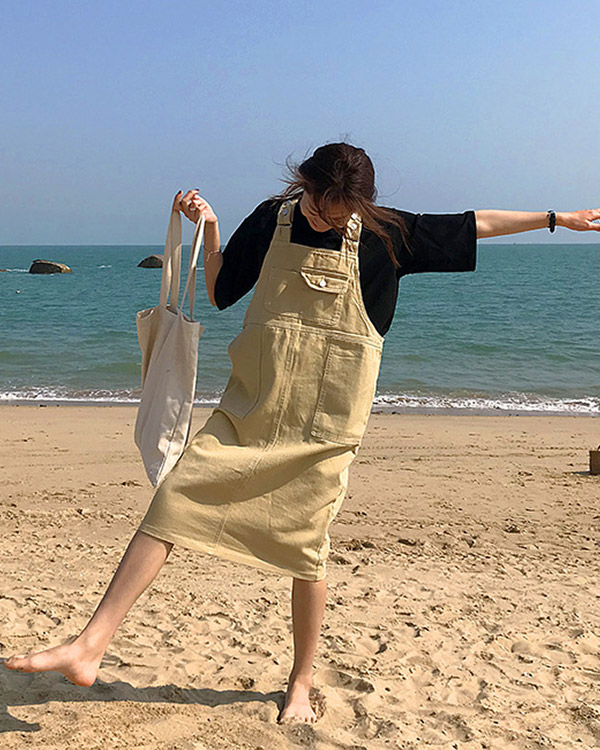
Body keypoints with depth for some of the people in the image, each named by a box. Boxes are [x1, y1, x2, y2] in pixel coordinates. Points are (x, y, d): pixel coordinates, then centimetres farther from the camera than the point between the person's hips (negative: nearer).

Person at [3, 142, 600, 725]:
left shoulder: (383, 233, 1)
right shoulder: (272, 219, 5)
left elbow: (474, 225, 12)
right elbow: (219, 293, 14)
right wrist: (209, 230, 0)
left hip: (323, 425, -1)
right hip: (250, 410, 2)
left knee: (305, 550, 1)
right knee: (172, 499, -11)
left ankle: (301, 682, 24)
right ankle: (89, 646, -8)